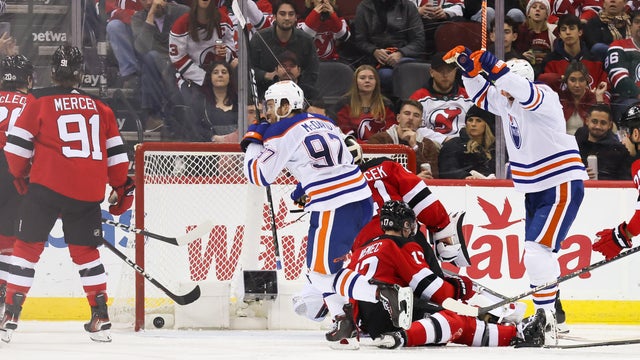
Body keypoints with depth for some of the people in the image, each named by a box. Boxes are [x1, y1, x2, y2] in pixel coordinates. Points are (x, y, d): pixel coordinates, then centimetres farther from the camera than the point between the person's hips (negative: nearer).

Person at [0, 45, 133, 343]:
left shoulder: (38, 102, 1)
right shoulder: (99, 108, 13)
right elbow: (116, 152, 14)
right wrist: (122, 188, 26)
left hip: (47, 185, -3)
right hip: (88, 193, 3)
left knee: (28, 247, 5)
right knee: (85, 251, 16)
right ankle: (100, 319, 12)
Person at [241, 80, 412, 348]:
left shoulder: (281, 133, -5)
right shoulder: (322, 122, 18)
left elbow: (258, 175, 2)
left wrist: (253, 141, 15)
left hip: (333, 209, -8)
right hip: (362, 198, 8)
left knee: (321, 273, -2)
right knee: (325, 262, 23)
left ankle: (388, 296, -20)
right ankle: (345, 325, 16)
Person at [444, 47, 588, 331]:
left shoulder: (544, 97, -18)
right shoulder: (506, 102, 6)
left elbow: (527, 94, -39)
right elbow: (482, 95, 22)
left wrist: (492, 65, -43)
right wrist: (469, 67, 4)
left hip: (562, 187, -10)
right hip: (536, 190, 10)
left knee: (538, 248, -19)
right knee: (537, 252, 14)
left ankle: (546, 314, -19)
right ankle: (551, 312, 27)